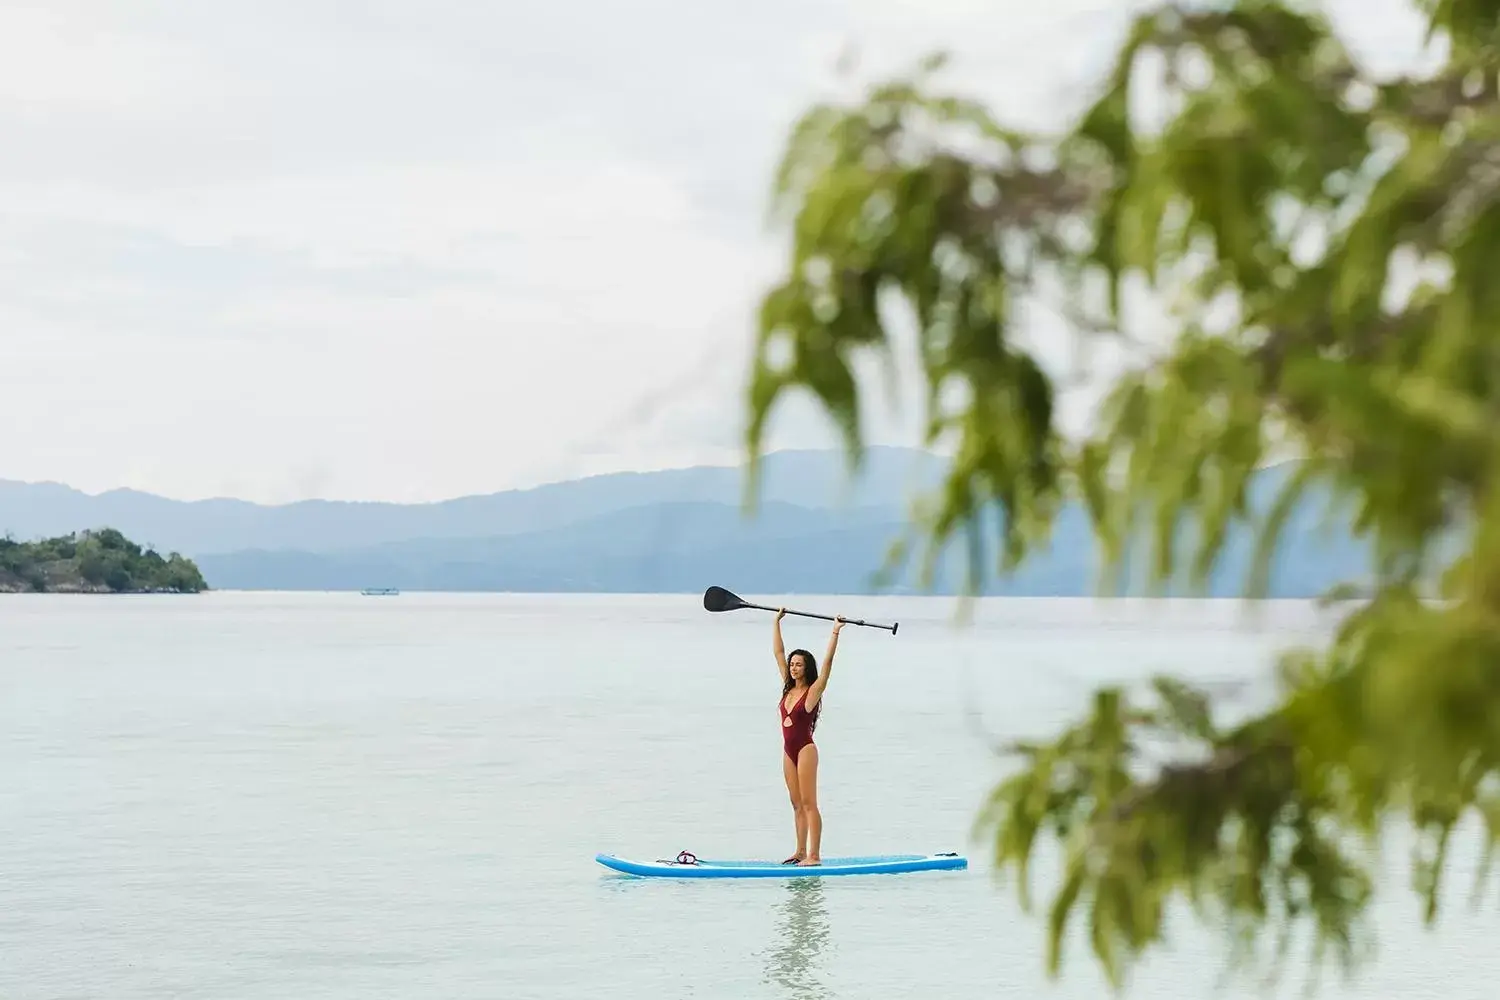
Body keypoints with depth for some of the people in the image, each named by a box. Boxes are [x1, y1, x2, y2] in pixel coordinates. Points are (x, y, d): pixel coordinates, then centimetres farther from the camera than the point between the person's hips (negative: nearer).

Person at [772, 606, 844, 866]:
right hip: (788, 751, 7)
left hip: (805, 750, -7)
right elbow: (778, 653, 14)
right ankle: (801, 852, 14)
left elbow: (827, 662, -17)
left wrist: (835, 632, -23)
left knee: (809, 803, -8)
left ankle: (814, 855, -9)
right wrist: (776, 622, 16)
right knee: (797, 804, 10)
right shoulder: (788, 688, 10)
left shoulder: (812, 691, -7)